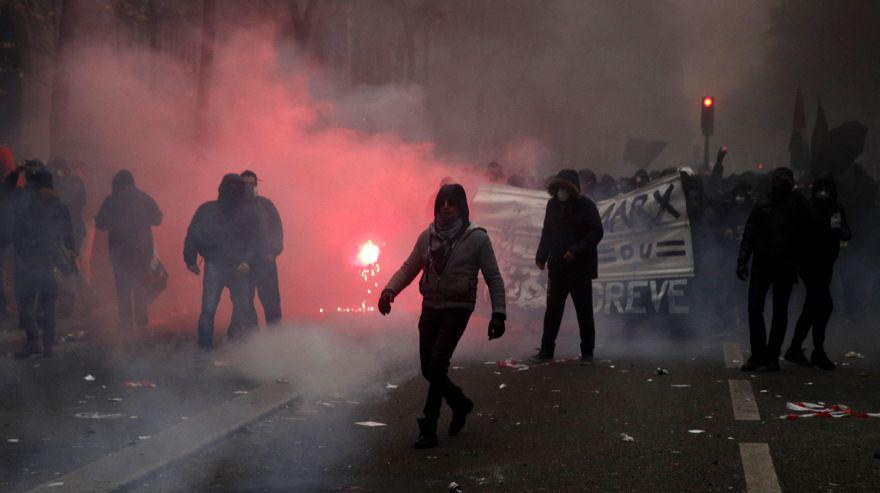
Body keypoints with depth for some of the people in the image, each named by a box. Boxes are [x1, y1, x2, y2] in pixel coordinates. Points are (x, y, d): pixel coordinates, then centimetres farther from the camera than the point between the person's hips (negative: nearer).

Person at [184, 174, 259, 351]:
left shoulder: (247, 213, 3)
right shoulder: (207, 211, 1)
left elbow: (253, 241, 2)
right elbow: (192, 235, 5)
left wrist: (247, 261, -13)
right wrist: (190, 260, 2)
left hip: (238, 268, 1)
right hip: (214, 266, -1)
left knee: (244, 308, -1)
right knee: (208, 308, -6)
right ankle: (205, 346, 3)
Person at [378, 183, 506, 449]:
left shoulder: (476, 238, -7)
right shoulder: (428, 236, 5)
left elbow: (493, 278, -5)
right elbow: (409, 268, 9)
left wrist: (498, 314, -12)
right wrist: (389, 290, -8)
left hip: (457, 309, -5)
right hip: (430, 307, 5)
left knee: (436, 367, -15)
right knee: (428, 369, 9)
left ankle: (428, 429, -7)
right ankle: (460, 404, 35)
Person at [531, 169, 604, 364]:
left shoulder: (585, 205, -9)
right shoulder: (553, 204, 6)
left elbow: (596, 232, -12)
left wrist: (576, 251, -21)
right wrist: (541, 256, 5)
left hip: (580, 267, -4)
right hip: (557, 266, 4)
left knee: (584, 311, 4)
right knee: (552, 309, 6)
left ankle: (587, 352, 12)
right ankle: (546, 350, 13)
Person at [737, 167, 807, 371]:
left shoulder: (797, 206, -1)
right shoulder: (762, 205, 4)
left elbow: (803, 236, -3)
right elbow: (748, 235, 5)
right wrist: (742, 261, -1)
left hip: (785, 267, -1)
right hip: (761, 265, 1)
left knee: (780, 312, 6)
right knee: (754, 309, -2)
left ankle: (772, 355, 15)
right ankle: (758, 354, 8)